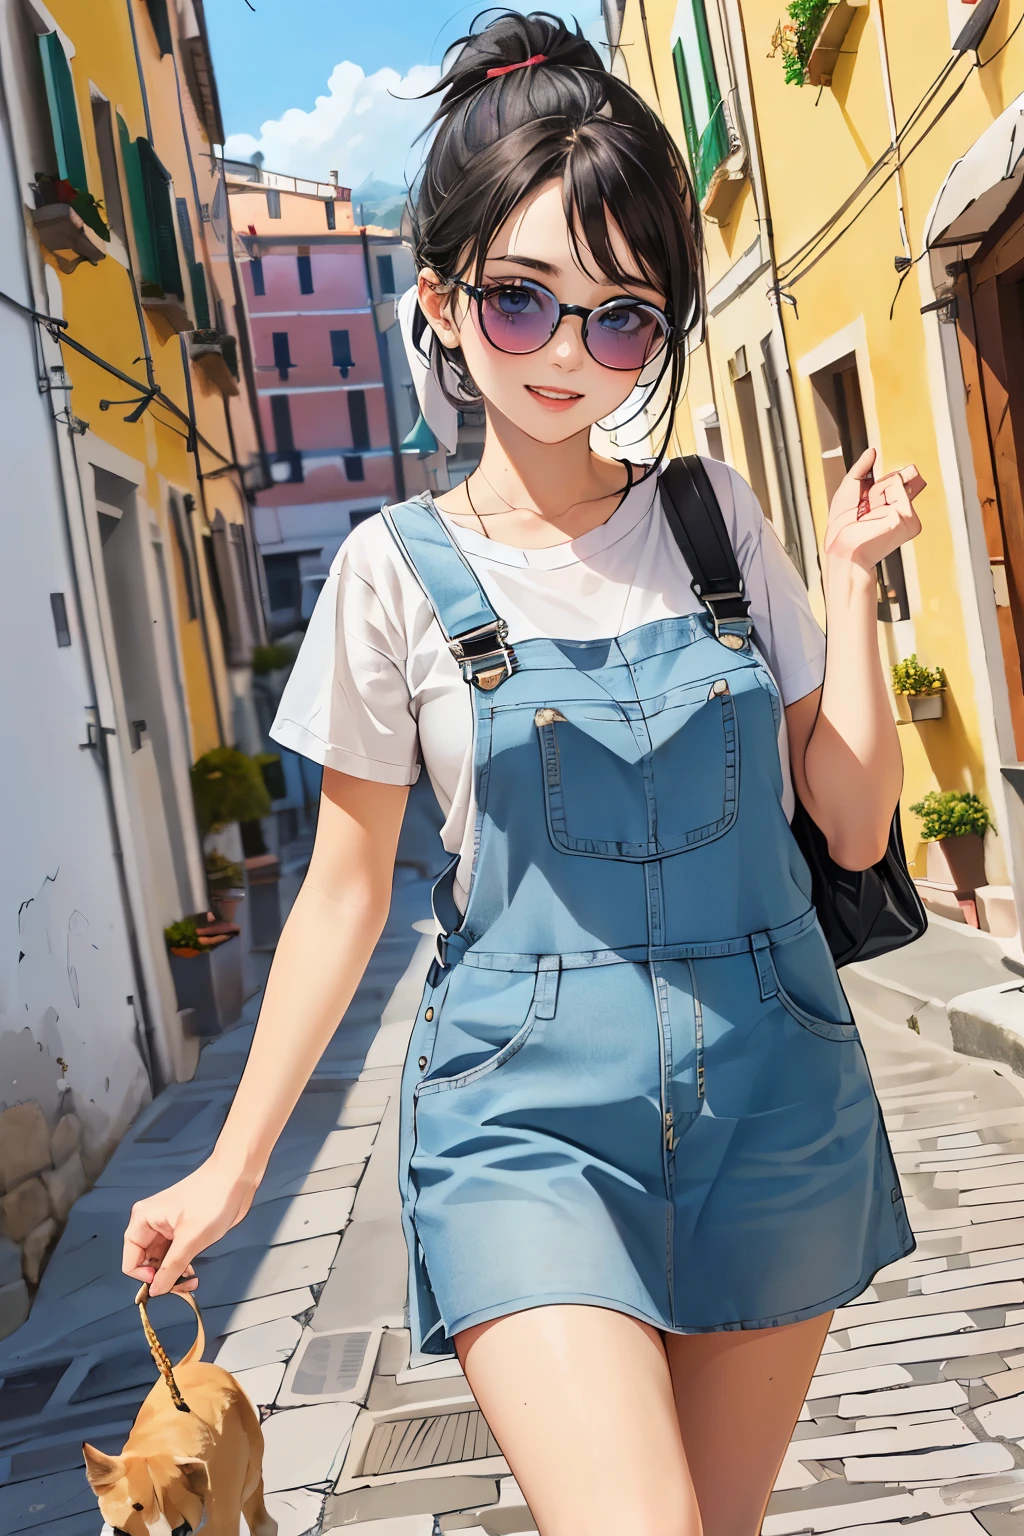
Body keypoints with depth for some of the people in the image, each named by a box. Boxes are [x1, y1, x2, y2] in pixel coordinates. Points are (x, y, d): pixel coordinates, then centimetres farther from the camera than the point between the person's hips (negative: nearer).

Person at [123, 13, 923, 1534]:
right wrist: (234, 1163, 3)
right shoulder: (399, 569, -3)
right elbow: (345, 893, 2)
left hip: (774, 1095, 3)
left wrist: (851, 573, -2)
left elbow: (854, 822, 5)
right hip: (528, 1115, -2)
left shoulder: (717, 514, 3)